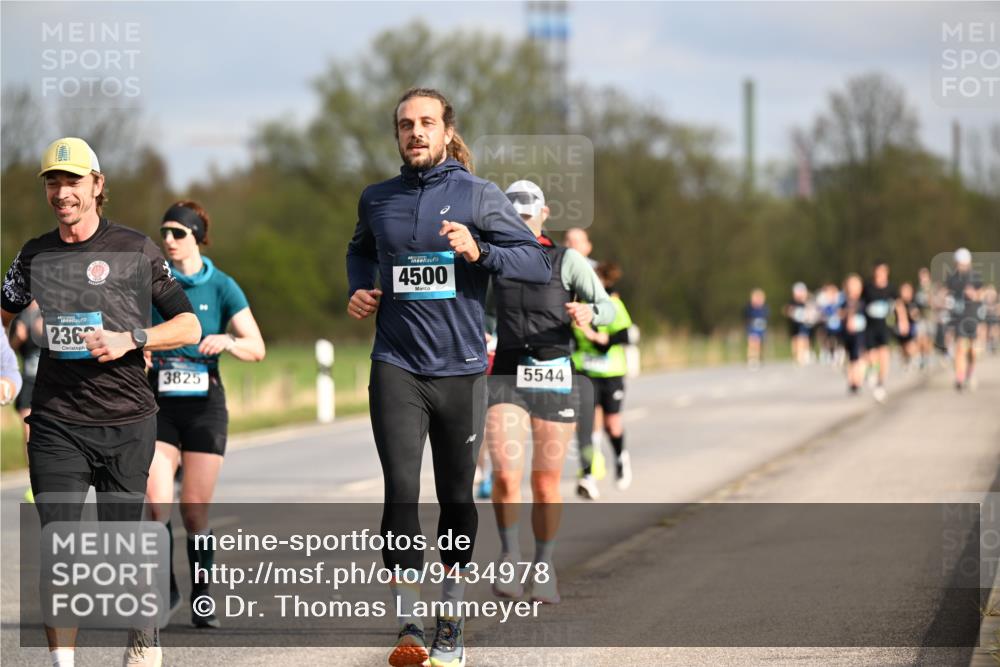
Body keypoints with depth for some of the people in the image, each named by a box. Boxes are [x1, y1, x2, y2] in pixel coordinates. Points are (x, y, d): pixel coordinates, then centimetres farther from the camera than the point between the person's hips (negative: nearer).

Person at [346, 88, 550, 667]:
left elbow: (538, 263, -5)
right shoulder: (377, 200, 8)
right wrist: (360, 291, 11)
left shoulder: (478, 195, -1)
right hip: (396, 368, 1)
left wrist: (478, 251, -19)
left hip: (462, 368, -1)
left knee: (457, 496, 8)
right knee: (401, 491, -12)